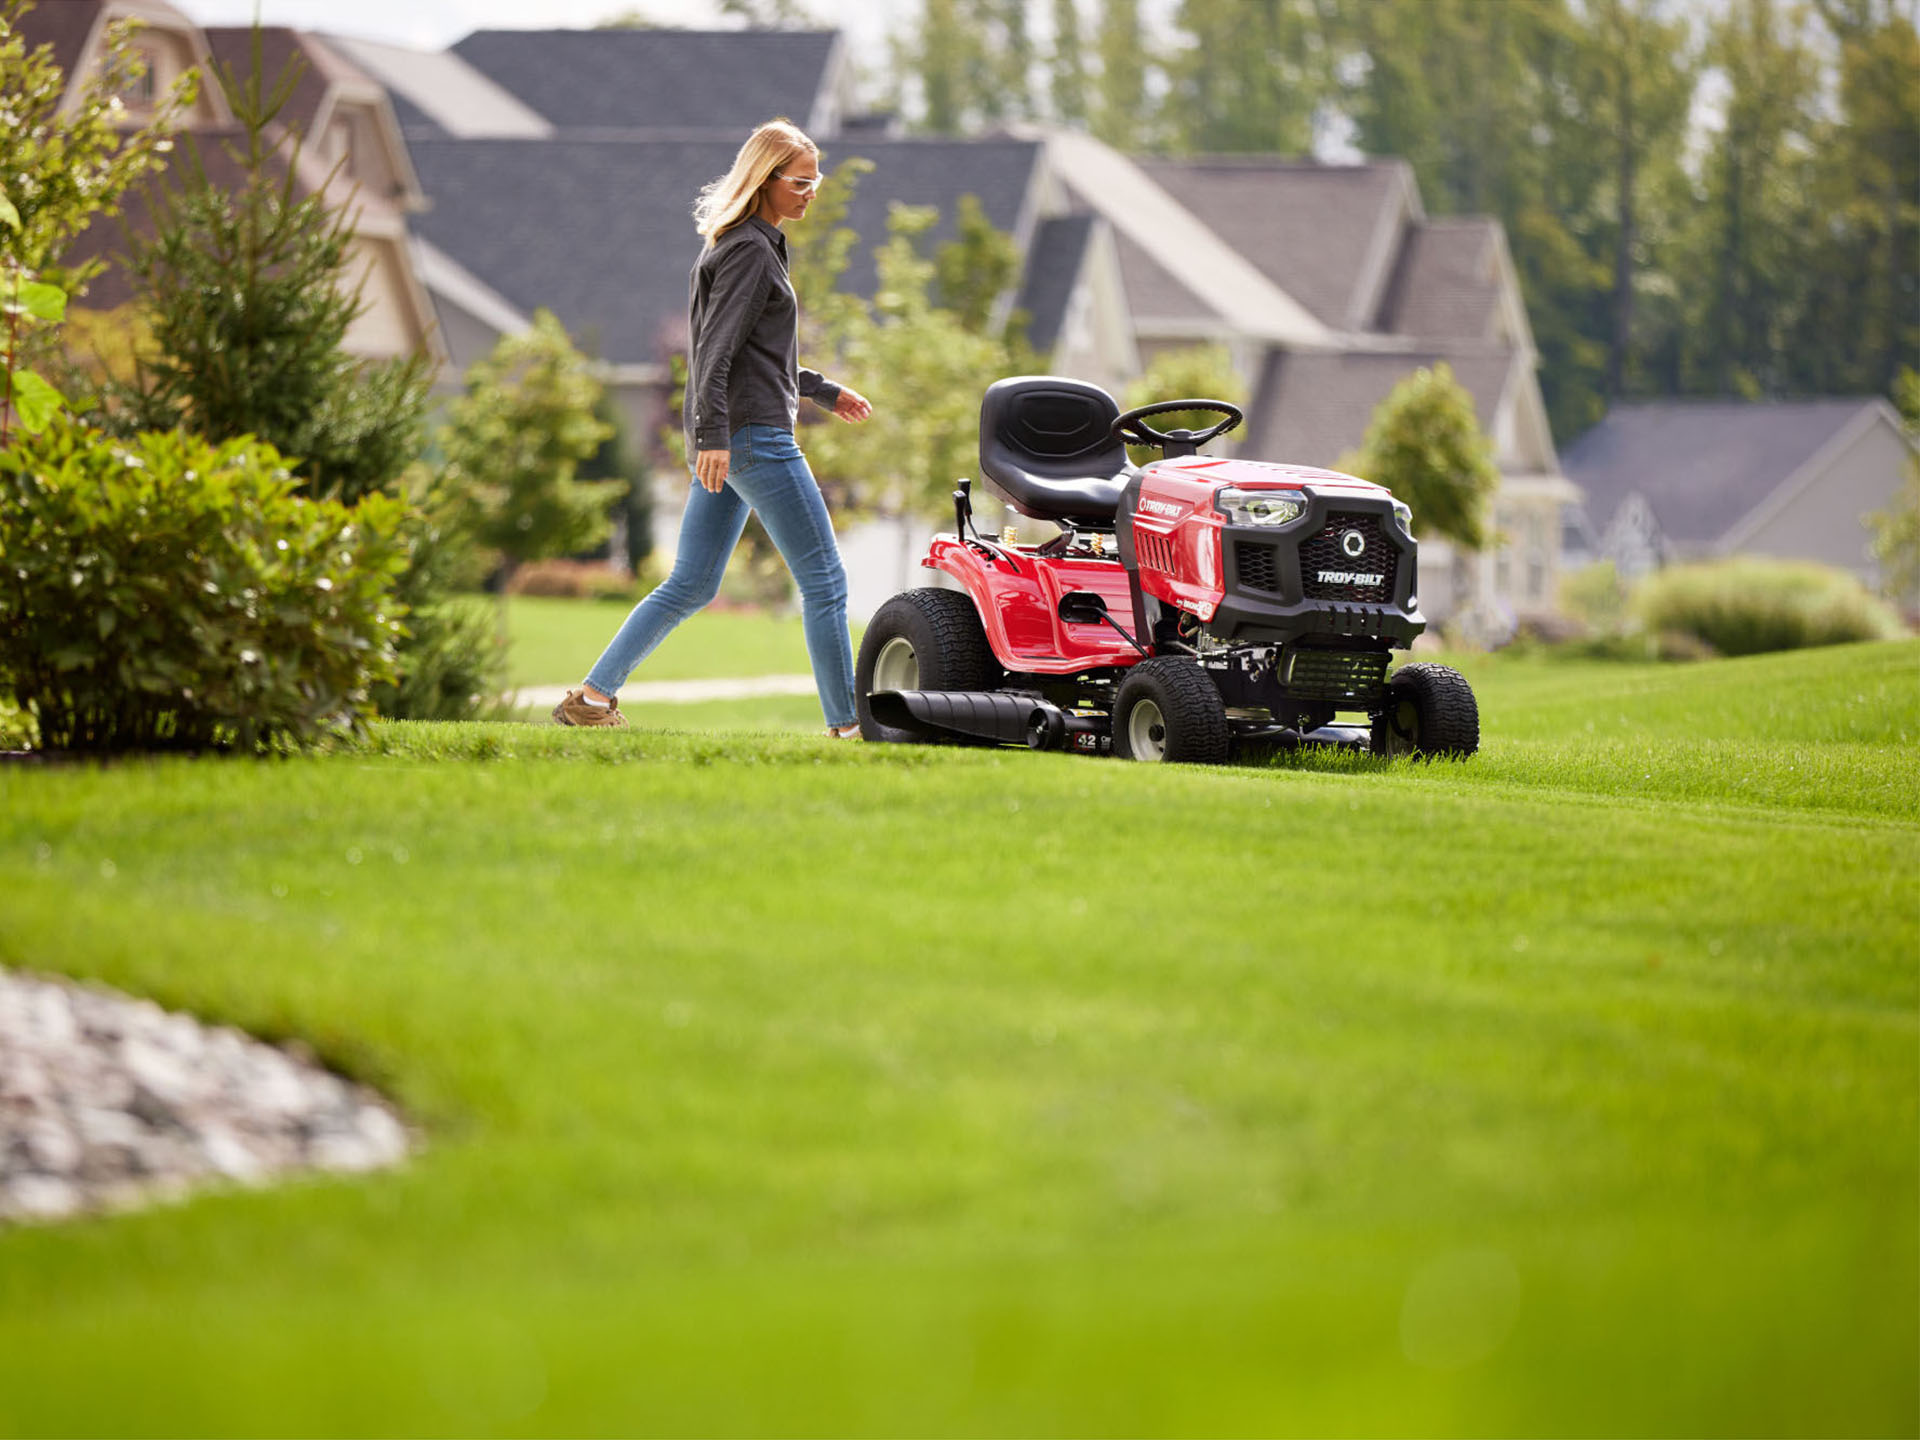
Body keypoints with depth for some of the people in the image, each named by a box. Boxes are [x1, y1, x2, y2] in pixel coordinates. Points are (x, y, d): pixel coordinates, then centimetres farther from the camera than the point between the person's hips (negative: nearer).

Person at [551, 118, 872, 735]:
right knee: (824, 580, -6)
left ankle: (592, 696, 8)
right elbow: (718, 349, -19)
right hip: (753, 433, -10)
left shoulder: (752, 245, 20)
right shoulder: (750, 250, -10)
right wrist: (714, 435, -26)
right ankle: (847, 724, -4)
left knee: (691, 585, 10)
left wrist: (824, 392, 37)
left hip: (727, 438, 10)